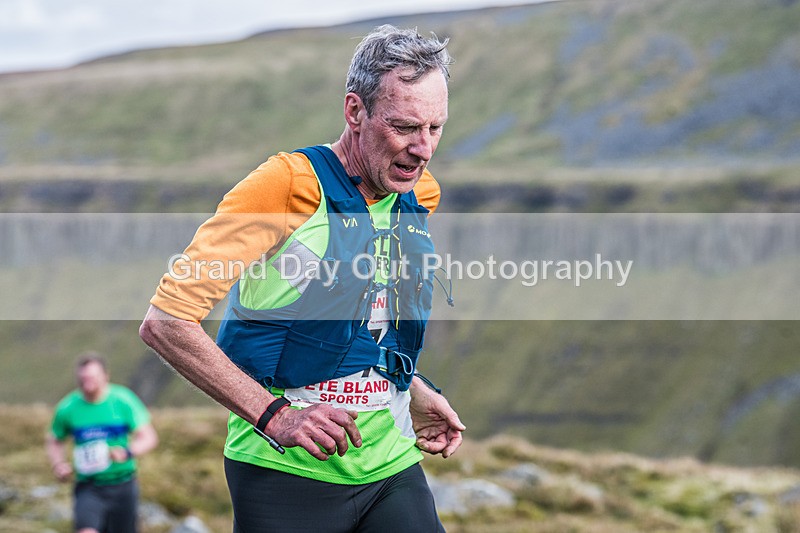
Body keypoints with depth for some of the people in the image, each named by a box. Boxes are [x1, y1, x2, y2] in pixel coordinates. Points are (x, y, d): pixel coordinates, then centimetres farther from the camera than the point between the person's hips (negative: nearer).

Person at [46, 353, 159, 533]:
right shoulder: (67, 408, -3)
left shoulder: (123, 400, -7)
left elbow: (149, 438, -6)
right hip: (88, 487, 0)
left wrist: (127, 452, -26)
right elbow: (54, 442, 15)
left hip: (122, 485, 0)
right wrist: (58, 464, -5)